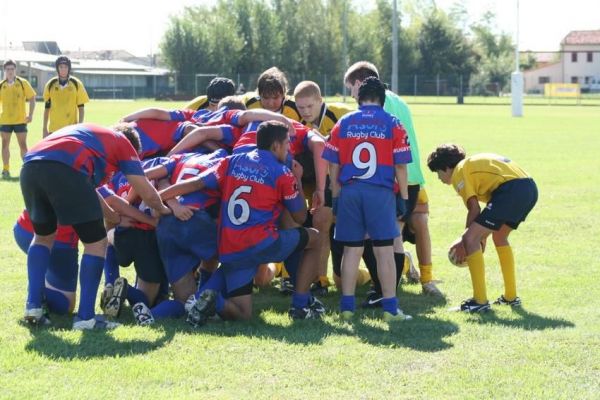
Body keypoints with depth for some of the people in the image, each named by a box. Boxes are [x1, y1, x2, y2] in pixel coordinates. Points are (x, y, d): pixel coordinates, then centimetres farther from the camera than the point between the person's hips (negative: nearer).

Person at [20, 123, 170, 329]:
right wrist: (162, 210, 40)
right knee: (96, 243, 9)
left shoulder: (90, 135, 42)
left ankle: (33, 306, 21)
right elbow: (148, 194, 19)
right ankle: (85, 317, 5)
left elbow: (89, 187, 51)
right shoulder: (123, 142, 24)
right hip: (65, 169, -7)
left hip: (29, 166, 7)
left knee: (43, 236, 29)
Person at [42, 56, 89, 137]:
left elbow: (81, 107, 3)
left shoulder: (76, 84, 0)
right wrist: (44, 128, 6)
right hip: (54, 129, 1)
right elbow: (47, 108, 9)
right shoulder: (50, 85, 4)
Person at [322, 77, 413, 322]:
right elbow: (400, 165, 0)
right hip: (380, 192, -2)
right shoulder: (392, 124, 2)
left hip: (349, 191, 2)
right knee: (384, 249, 1)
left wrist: (335, 196, 14)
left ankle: (347, 306, 10)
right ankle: (390, 308, 1)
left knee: (352, 249, 9)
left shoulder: (343, 124, 7)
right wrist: (404, 197, 8)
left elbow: (333, 165, 7)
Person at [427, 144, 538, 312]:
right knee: (499, 236, 30)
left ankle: (480, 301, -7)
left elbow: (474, 209, -3)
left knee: (470, 239, -6)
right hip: (530, 187, 10)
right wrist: (482, 237, 28)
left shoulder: (459, 171, 5)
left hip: (512, 189, -10)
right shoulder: (474, 162, 32)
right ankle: (511, 297, 35)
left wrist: (464, 242, 4)